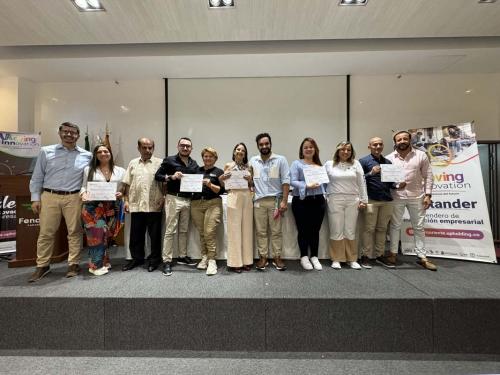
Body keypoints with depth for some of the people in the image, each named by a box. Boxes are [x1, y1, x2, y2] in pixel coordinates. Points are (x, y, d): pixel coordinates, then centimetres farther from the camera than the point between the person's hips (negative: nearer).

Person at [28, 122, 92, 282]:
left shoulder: (86, 156, 5)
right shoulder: (46, 152, 6)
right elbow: (37, 177, 8)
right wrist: (35, 198, 3)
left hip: (74, 198, -1)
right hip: (49, 197, 1)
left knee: (74, 232, 4)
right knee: (46, 232, 7)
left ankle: (73, 264, 15)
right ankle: (42, 265, 22)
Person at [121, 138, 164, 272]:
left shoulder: (160, 163, 1)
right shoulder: (133, 163, 12)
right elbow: (127, 184, 12)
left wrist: (163, 200, -10)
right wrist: (126, 200, 5)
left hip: (154, 206, -3)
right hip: (136, 205, 4)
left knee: (155, 234, 6)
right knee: (136, 234, 13)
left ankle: (154, 259, 20)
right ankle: (137, 258, 29)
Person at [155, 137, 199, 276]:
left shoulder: (194, 164, 13)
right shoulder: (169, 160, -1)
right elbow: (157, 176, -3)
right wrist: (171, 177, -17)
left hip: (188, 200, 5)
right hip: (173, 199, -4)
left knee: (184, 230, 13)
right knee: (170, 231, -1)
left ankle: (182, 256, 25)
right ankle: (167, 261, 7)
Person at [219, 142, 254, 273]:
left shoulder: (248, 167, 14)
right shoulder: (228, 166, 8)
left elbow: (252, 185, 16)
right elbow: (224, 185, 7)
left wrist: (250, 180, -4)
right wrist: (222, 178, -13)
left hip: (247, 197, 3)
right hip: (234, 197, -3)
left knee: (247, 228, 4)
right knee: (234, 228, -2)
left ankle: (246, 260, 15)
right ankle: (235, 262, 7)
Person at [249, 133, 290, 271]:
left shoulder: (280, 160, 0)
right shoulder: (253, 161, 9)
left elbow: (286, 181, -4)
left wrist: (284, 201, -10)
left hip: (275, 200, -2)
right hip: (258, 201, 2)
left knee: (276, 231, 5)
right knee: (260, 231, 8)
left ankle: (277, 257, 18)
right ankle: (262, 257, 19)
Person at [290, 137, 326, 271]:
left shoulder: (320, 165, 16)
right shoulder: (297, 164, 2)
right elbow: (293, 182, -10)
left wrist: (325, 194, 4)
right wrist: (307, 186, -22)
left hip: (318, 201, 4)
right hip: (301, 201, -4)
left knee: (315, 230, 10)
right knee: (303, 230, 4)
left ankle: (314, 257, 23)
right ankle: (304, 257, 19)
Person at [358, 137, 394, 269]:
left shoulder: (388, 162, 17)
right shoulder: (363, 161, 1)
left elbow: (391, 181, 20)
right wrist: (371, 173, -19)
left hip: (387, 200, 5)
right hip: (371, 200, -5)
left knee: (382, 229, 9)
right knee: (369, 228, -3)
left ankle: (380, 255, 18)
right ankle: (366, 256, 4)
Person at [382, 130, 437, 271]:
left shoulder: (421, 155, 2)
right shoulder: (389, 158, 1)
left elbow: (428, 176, 2)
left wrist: (427, 194, -4)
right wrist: (394, 184, -16)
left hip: (416, 196, 1)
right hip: (396, 197, 0)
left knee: (418, 227, 9)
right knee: (395, 225, 7)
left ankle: (422, 257, 21)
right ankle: (393, 254, 19)